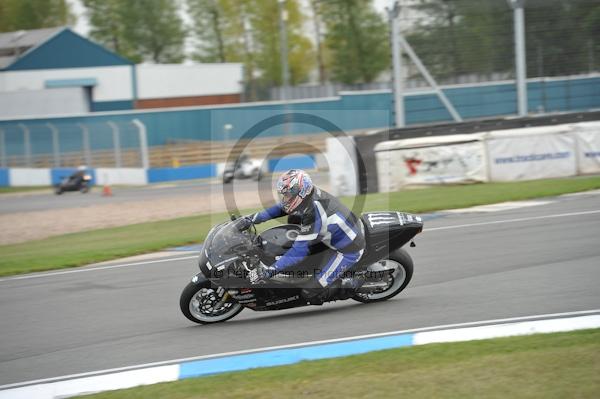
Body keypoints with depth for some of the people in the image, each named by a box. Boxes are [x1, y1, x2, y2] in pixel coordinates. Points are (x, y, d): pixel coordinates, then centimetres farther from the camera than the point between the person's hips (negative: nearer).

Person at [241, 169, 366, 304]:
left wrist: (269, 271, -34)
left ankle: (350, 284, 9)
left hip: (349, 250, -9)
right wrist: (254, 218, 3)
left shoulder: (313, 217, -34)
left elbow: (299, 251, -32)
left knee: (311, 292, -14)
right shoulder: (311, 193, -9)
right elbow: (281, 208, 7)